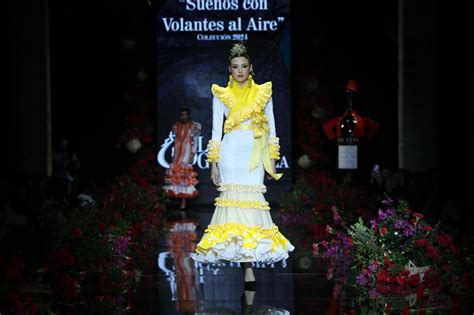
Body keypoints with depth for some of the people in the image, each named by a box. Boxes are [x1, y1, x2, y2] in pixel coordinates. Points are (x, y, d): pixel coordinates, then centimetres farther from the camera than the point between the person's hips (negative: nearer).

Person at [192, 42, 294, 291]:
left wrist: (271, 160, 8)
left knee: (251, 200, -10)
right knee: (235, 199, -10)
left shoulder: (263, 92, 13)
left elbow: (271, 128, 14)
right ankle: (248, 270, -12)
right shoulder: (221, 95, 10)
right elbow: (216, 131, 8)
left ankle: (248, 254, -6)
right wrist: (214, 164, 2)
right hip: (231, 152, -1)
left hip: (255, 154, 1)